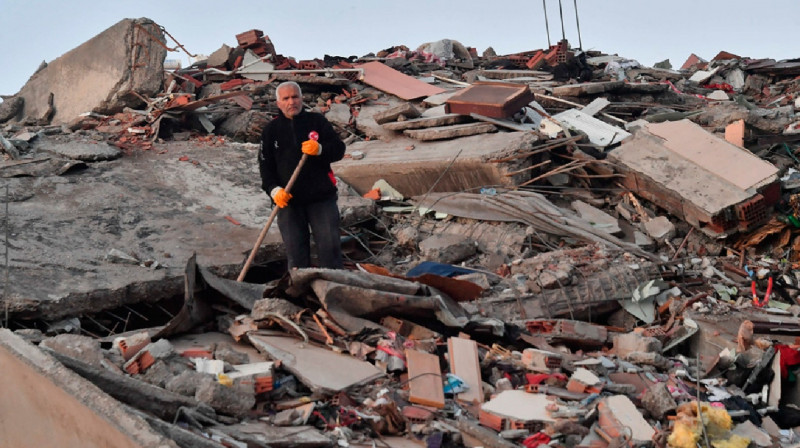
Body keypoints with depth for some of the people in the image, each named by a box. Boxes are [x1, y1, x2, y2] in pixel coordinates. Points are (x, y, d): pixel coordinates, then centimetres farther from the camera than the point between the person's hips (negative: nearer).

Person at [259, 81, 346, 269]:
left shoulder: (317, 121, 6)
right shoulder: (271, 130, 8)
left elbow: (339, 149, 2)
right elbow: (265, 164, 5)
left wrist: (320, 149, -20)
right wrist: (274, 189, -11)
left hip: (321, 196, -1)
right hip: (288, 200, 1)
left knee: (329, 245, -3)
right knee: (296, 251, 3)